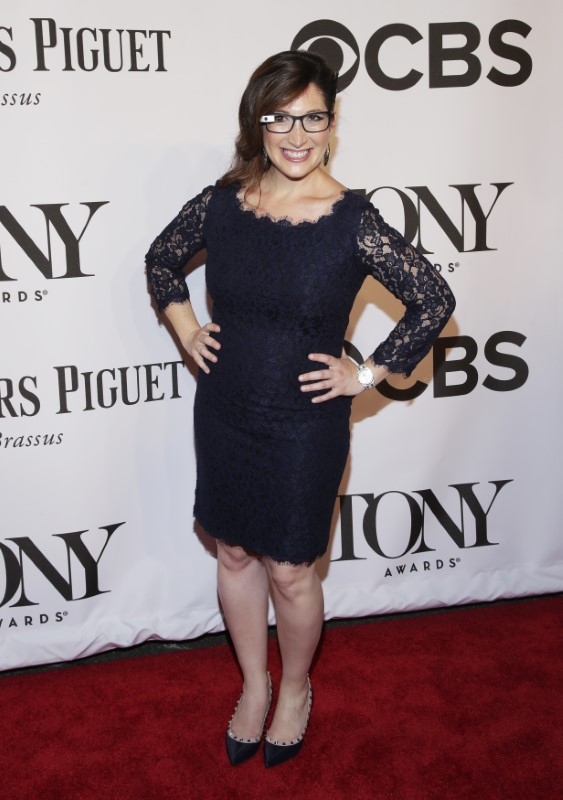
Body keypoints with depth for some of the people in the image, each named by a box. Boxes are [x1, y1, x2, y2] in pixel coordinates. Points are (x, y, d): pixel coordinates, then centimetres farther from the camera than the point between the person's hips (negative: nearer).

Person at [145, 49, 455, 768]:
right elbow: (161, 258, 14)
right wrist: (187, 330, 4)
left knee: (289, 570, 8)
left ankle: (295, 689, 38)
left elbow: (434, 301, -8)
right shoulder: (222, 202, -5)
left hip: (304, 425, -3)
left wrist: (367, 373, -8)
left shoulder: (352, 221, -16)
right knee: (235, 553, 17)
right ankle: (253, 684, 40)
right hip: (224, 412, 4)